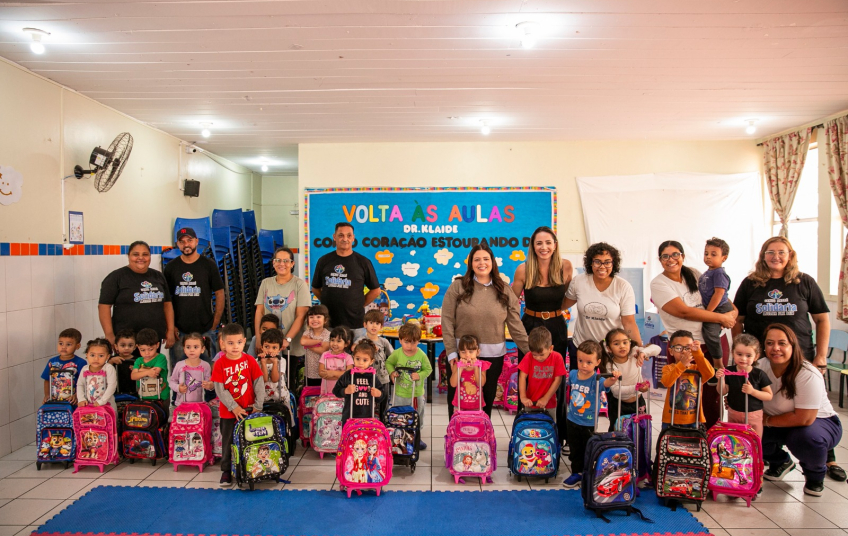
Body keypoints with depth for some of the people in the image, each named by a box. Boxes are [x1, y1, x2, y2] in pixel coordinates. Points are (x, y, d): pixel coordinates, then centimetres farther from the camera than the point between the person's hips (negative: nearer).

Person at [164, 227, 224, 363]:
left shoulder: (208, 265, 1)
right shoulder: (171, 267, 6)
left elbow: (219, 293, 2)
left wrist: (215, 324, -3)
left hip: (204, 330, -1)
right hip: (178, 330, 2)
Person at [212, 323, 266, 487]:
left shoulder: (250, 361, -6)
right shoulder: (219, 364, -8)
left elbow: (259, 384, -4)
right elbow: (220, 389, -10)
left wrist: (258, 405, -9)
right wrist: (233, 407, -15)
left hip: (249, 410, 1)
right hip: (228, 412, 0)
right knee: (228, 442, 10)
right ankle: (226, 471, 24)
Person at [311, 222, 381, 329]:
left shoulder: (363, 262, 1)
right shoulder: (324, 261, 7)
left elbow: (375, 291, 7)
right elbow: (315, 288, 16)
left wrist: (359, 305, 2)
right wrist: (329, 302, 6)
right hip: (327, 321, 2)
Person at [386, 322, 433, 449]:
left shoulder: (421, 355, -13)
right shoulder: (396, 354, -11)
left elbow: (428, 369, -4)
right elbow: (388, 363, 5)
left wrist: (420, 375, -21)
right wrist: (392, 372, -12)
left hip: (417, 394, 1)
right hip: (400, 394, 0)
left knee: (417, 418, 18)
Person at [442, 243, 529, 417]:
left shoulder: (505, 291, 2)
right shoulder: (458, 287, -4)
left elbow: (516, 326, 2)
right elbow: (447, 322, -6)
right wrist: (451, 352, -11)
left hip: (493, 356, 2)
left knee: (486, 402, 14)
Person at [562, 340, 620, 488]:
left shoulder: (596, 380, -24)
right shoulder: (572, 374, -10)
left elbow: (605, 383, -46)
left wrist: (612, 379, -66)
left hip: (589, 423, -4)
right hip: (572, 420, 4)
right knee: (575, 450, 20)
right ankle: (576, 473, 38)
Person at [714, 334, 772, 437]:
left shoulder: (759, 374, -12)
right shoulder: (729, 371, -8)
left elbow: (769, 396, -9)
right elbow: (723, 392, -6)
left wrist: (753, 391, -24)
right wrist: (721, 379, -23)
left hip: (753, 416, -2)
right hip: (733, 414, 2)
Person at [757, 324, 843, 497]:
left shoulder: (809, 376, -29)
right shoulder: (761, 366, -13)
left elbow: (804, 419, -30)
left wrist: (767, 420, -21)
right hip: (782, 424, 5)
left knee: (805, 437, -38)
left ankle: (815, 476, 1)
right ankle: (780, 462, 16)